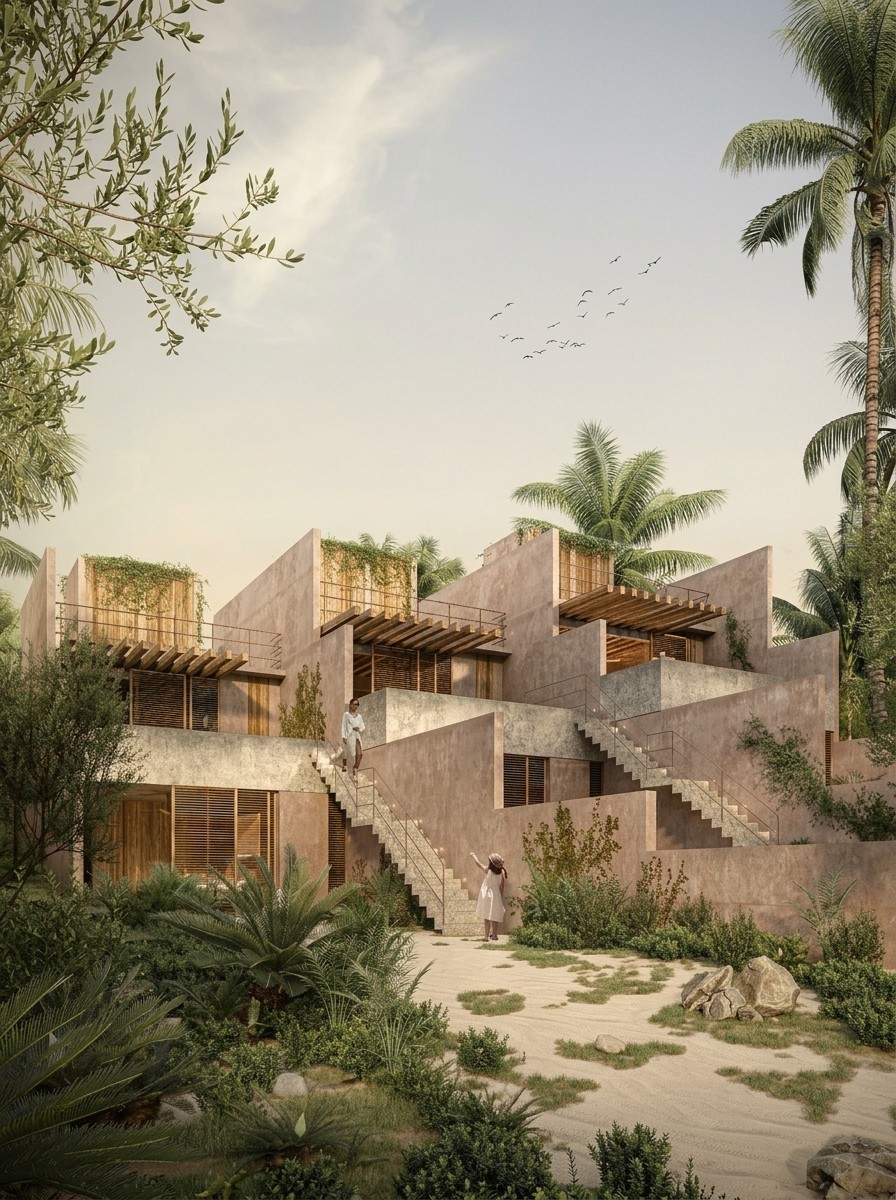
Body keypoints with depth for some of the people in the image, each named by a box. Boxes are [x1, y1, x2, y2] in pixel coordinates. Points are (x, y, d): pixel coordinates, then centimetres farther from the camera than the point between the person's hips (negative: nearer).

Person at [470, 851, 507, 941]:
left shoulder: (487, 870, -11)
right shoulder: (502, 872, -4)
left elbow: (478, 863, 6)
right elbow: (502, 887, 1)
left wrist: (473, 855, 23)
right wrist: (501, 898, 11)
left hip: (487, 896, -3)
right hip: (496, 896, 3)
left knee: (487, 917, 1)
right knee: (494, 917, 13)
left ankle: (487, 936, -2)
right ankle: (494, 935, 19)